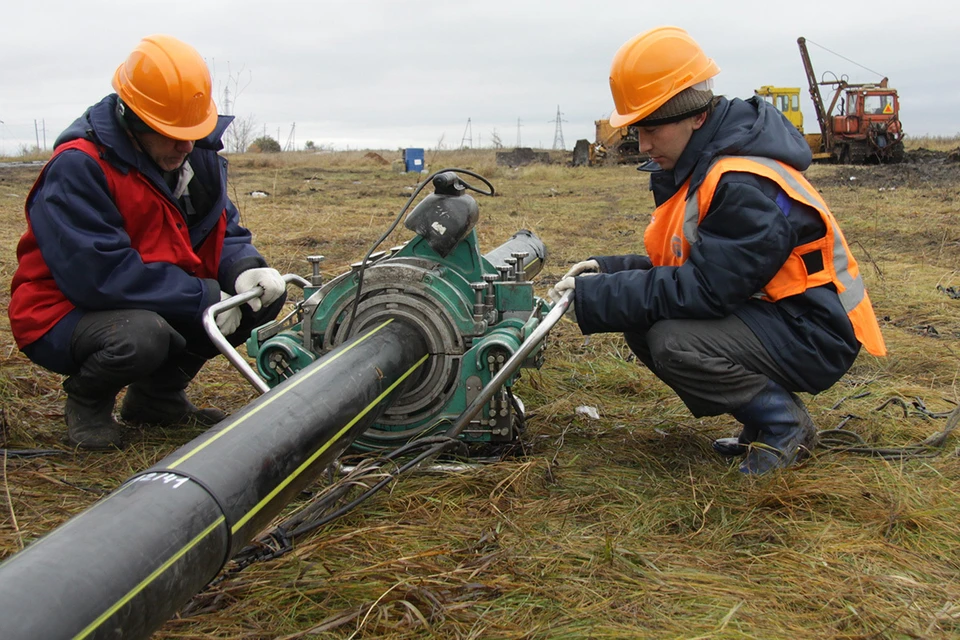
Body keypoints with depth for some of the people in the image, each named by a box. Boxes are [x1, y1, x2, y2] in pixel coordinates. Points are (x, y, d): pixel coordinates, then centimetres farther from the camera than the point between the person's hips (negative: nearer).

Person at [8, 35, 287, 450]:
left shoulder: (198, 154, 1)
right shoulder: (78, 167, -23)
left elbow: (224, 232, 5)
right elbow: (98, 274, -30)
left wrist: (244, 269, -20)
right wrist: (203, 299, -28)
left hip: (161, 304, 7)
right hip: (66, 313, -7)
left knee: (264, 293, -8)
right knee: (141, 336, -40)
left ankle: (158, 394, 9)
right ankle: (87, 400, -1)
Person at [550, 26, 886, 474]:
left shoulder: (746, 187, -26)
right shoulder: (697, 169, 5)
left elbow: (703, 289, -29)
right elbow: (684, 267, 9)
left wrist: (595, 297, -24)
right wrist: (609, 270, -6)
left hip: (812, 336, -10)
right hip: (761, 315, 10)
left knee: (674, 341, -29)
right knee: (639, 320, -2)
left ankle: (784, 423, -4)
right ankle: (763, 409, 9)